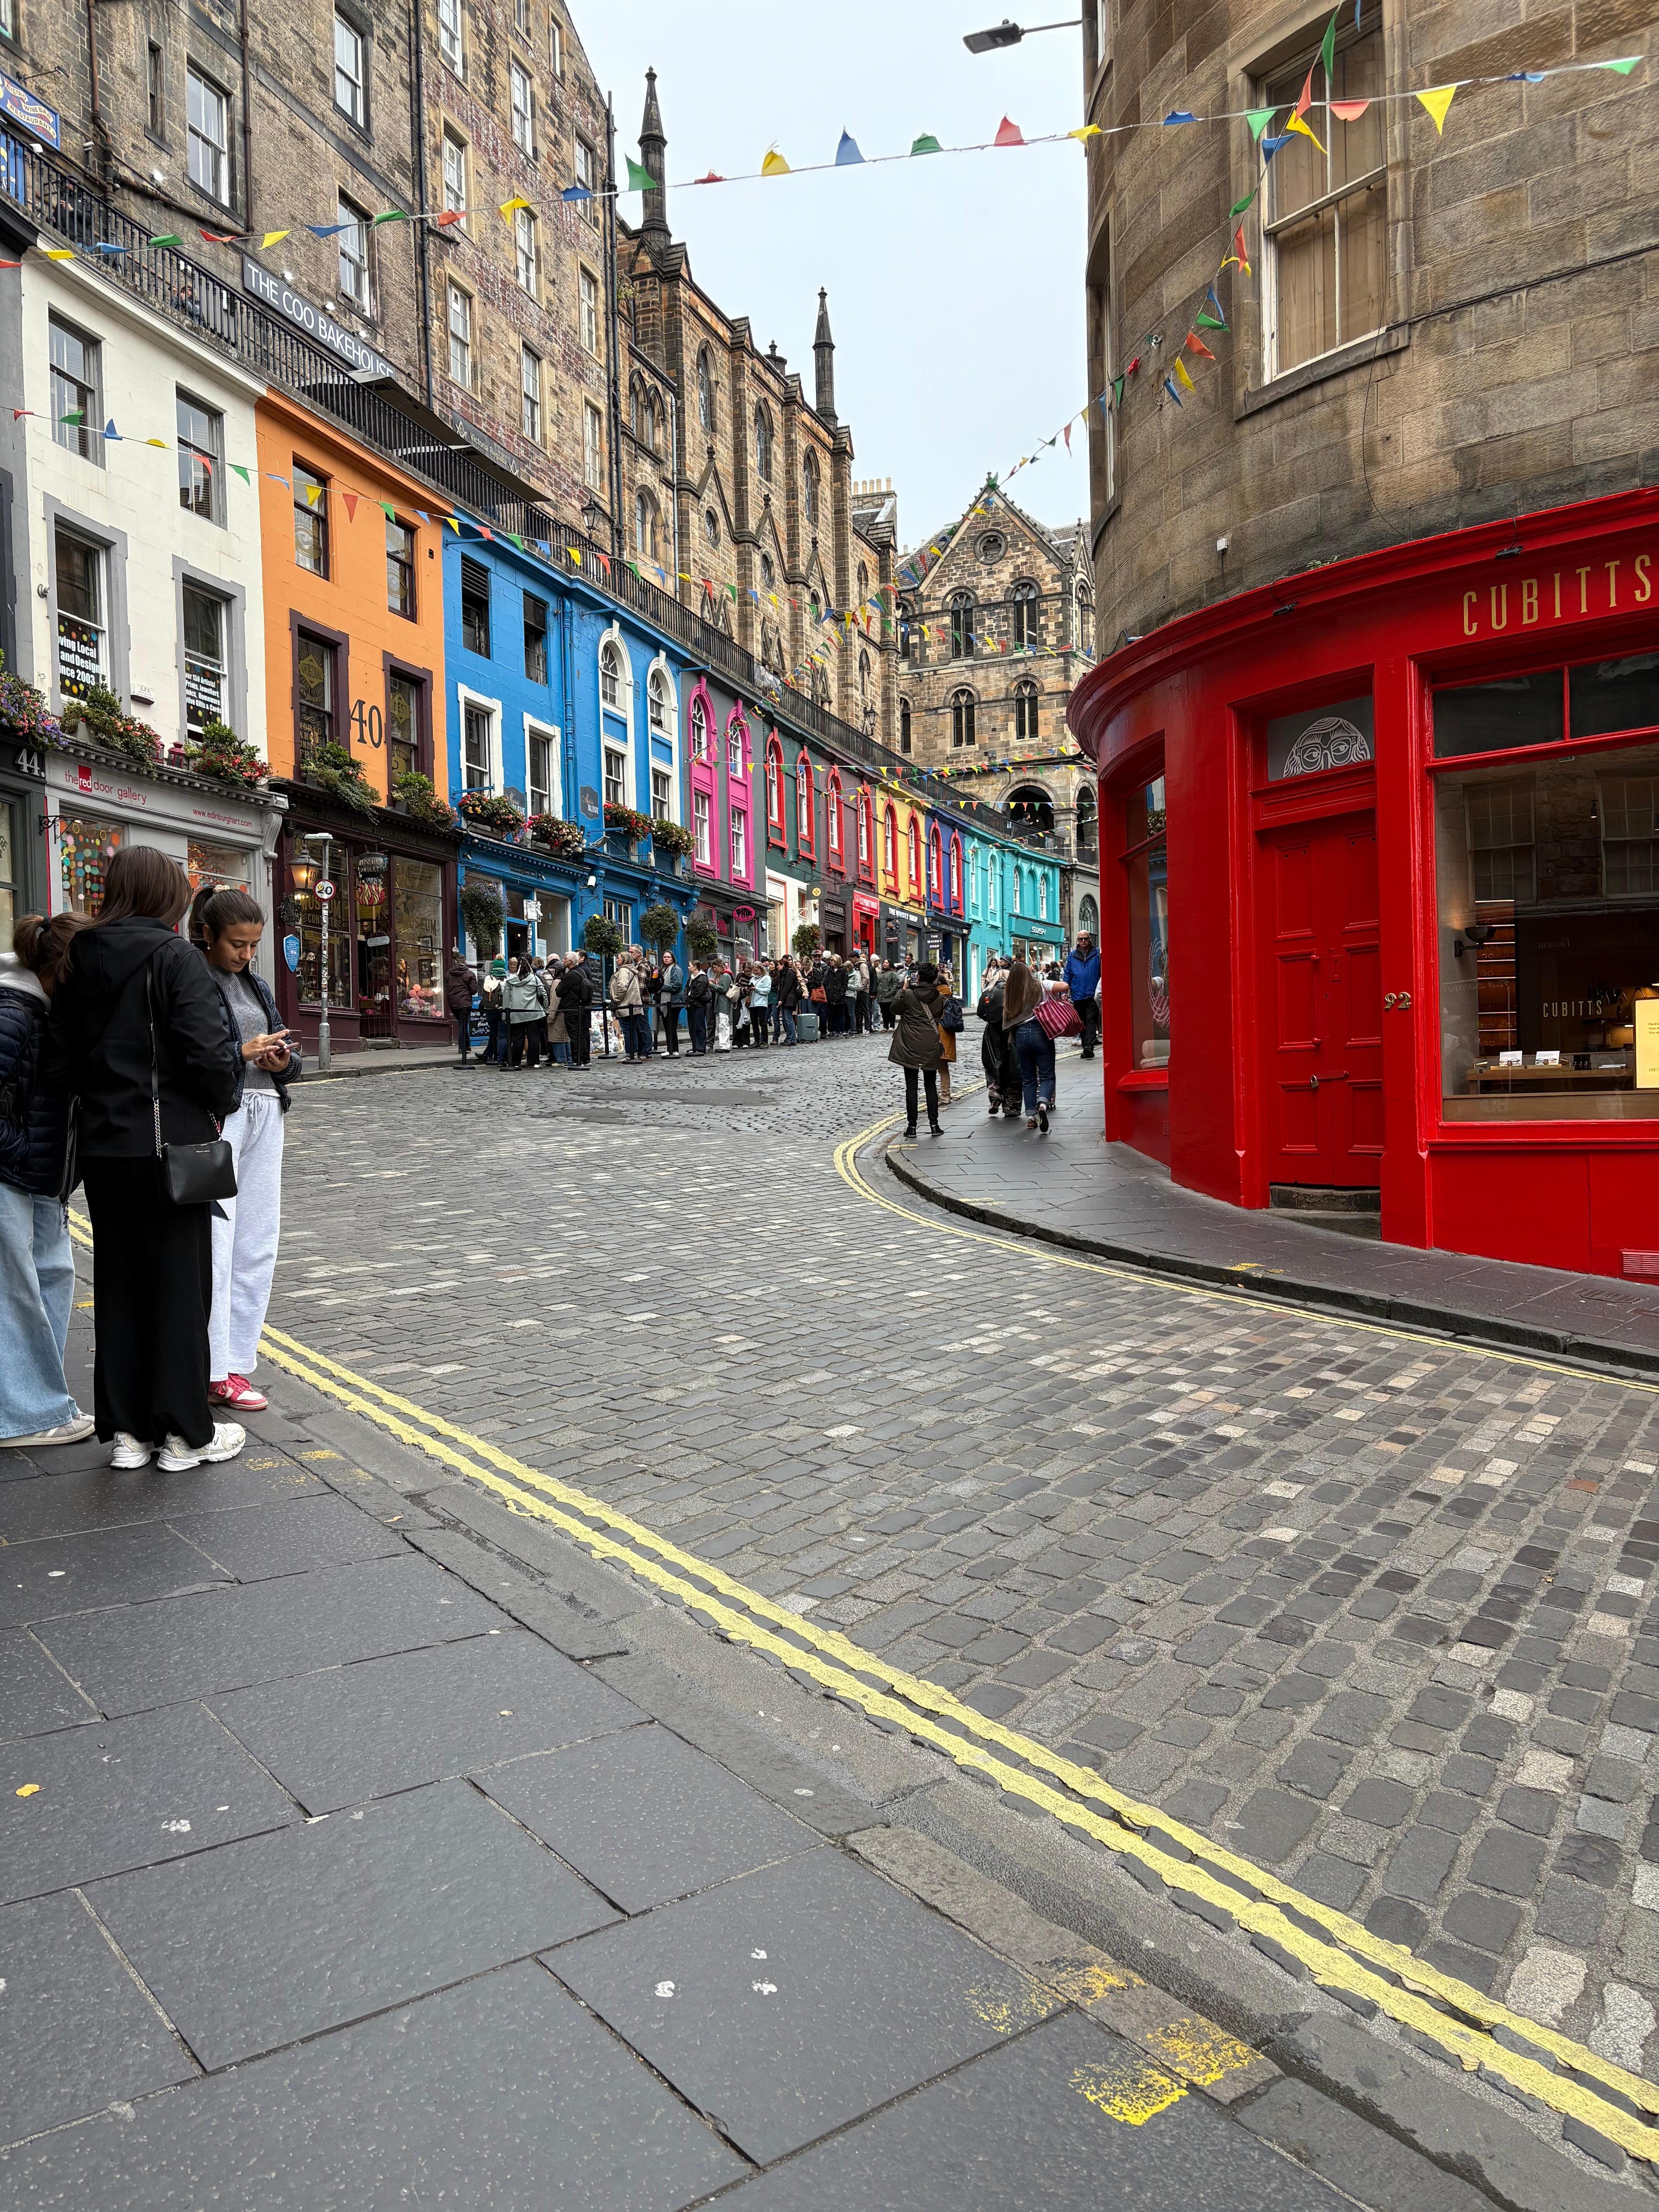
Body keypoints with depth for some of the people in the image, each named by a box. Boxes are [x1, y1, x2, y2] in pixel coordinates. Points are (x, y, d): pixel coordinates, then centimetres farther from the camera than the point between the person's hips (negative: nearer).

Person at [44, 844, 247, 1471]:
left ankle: (125, 1428, 19)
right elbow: (208, 1050, -19)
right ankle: (186, 1433, 9)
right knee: (180, 1284, 3)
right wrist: (219, 1107, -3)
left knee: (118, 1284, 13)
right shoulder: (173, 956, -11)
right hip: (169, 1144, -6)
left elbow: (59, 1061, 8)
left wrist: (98, 1104, 15)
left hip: (101, 1148, 6)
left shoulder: (79, 962, 8)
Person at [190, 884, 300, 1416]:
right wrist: (242, 1053, -18)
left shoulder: (254, 984, 17)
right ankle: (215, 1371, -1)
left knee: (258, 1244, 8)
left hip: (264, 1115, 8)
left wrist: (284, 1062, -3)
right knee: (213, 1245, -7)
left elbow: (281, 1048, 19)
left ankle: (237, 1360, 16)